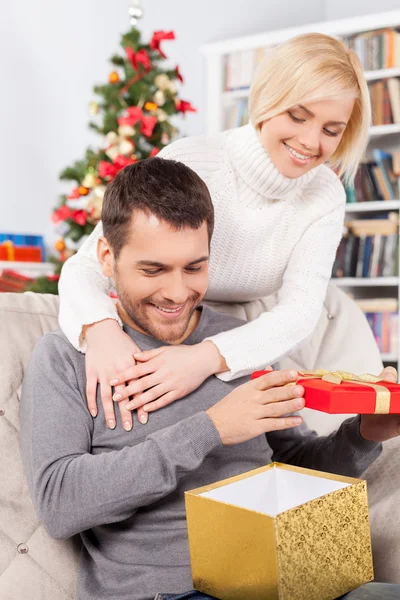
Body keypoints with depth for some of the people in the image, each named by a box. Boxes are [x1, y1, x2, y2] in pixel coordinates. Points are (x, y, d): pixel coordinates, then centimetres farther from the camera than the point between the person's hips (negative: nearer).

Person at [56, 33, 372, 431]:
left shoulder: (325, 197, -10)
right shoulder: (186, 163, -23)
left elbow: (299, 313, -21)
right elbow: (86, 264, -22)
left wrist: (209, 357, -39)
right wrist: (102, 329, -44)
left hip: (242, 360, 3)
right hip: (146, 352, -3)